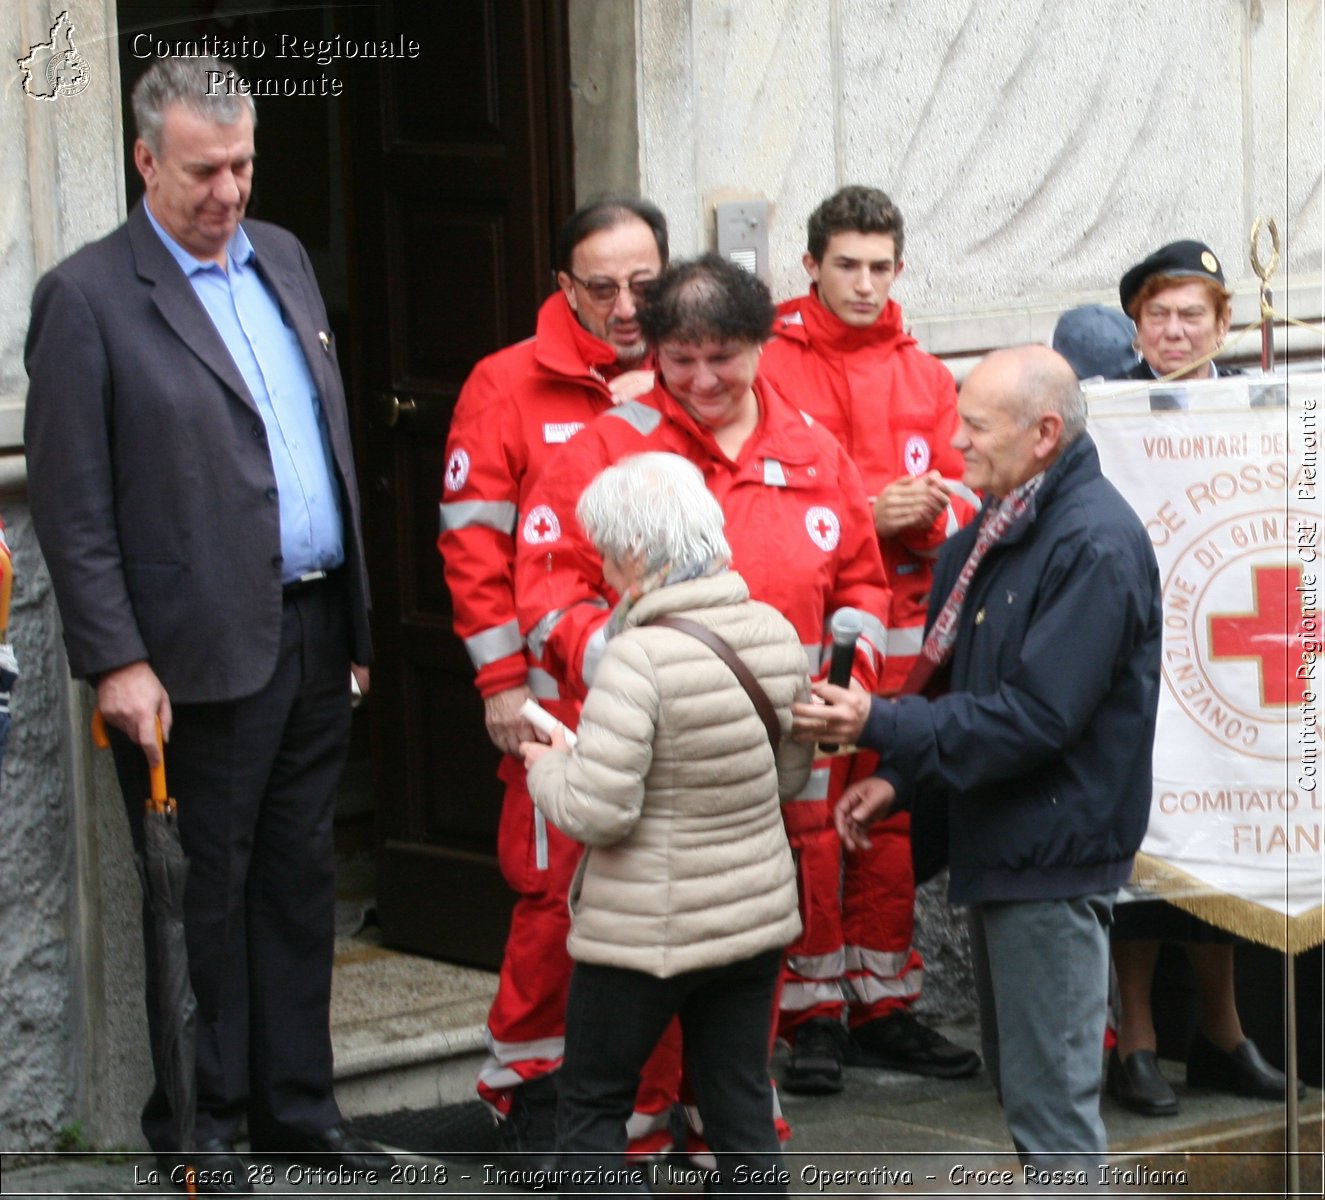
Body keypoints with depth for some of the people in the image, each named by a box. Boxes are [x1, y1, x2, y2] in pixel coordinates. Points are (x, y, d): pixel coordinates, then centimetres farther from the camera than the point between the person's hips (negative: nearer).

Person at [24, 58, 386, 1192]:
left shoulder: (283, 259, 12)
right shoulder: (86, 297, -9)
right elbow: (71, 503, -10)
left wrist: (355, 616, 14)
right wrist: (116, 662, -15)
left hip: (316, 634, 6)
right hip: (202, 656, -6)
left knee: (300, 882, 14)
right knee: (203, 895, 4)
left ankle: (296, 1105, 24)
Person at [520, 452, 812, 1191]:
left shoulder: (640, 659, -22)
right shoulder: (775, 633, 0)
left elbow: (598, 813, -23)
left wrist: (548, 768, -5)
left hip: (646, 931, -6)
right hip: (758, 913, 6)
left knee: (593, 1109, 10)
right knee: (742, 1109, 12)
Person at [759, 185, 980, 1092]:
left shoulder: (926, 376, 12)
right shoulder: (770, 367, -2)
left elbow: (962, 500, 12)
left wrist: (929, 511, -11)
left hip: (899, 630, 4)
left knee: (892, 823, 9)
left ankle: (883, 1006, 18)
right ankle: (813, 1012, 5)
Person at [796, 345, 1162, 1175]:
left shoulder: (1097, 545, -20)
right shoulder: (1002, 531, 10)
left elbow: (1036, 716, -25)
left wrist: (881, 725, -22)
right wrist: (899, 778, 5)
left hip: (1054, 857, -10)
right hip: (1000, 849, 10)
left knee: (1051, 1097, -5)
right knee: (1021, 1078, 18)